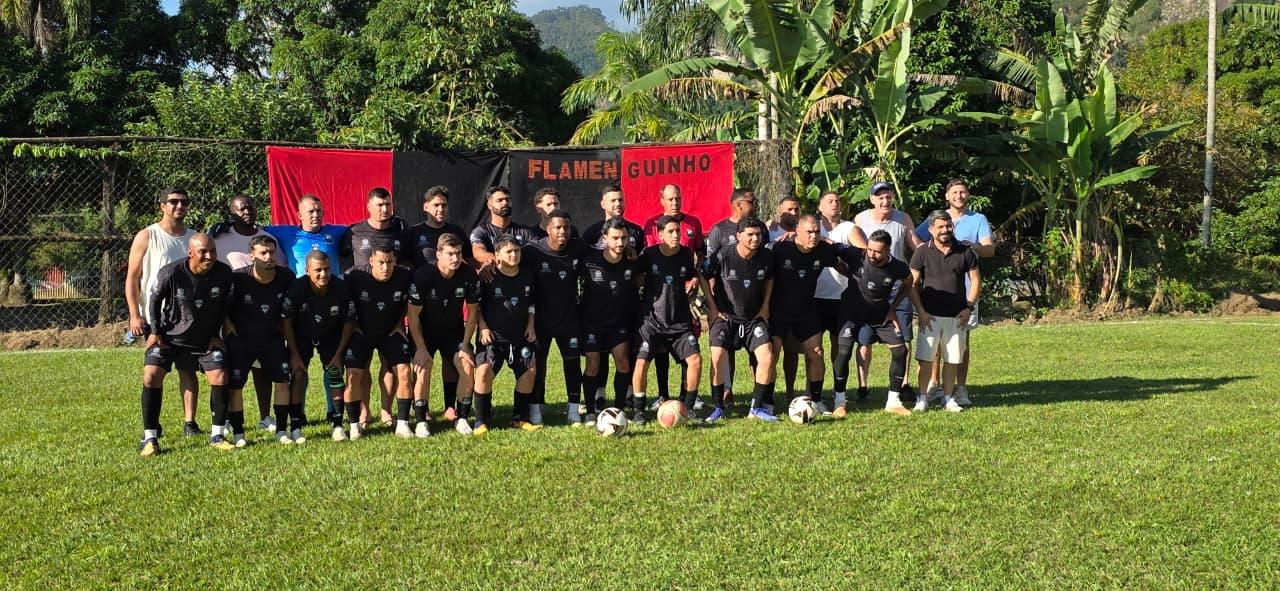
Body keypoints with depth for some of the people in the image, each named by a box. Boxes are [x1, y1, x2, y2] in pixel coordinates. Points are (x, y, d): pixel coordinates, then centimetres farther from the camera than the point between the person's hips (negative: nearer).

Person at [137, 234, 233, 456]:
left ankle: (217, 436, 5)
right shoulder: (170, 273, -24)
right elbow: (154, 299, -5)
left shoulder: (224, 273, -17)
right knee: (151, 376, -15)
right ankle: (150, 438, -5)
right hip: (170, 336, -2)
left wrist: (216, 334, 2)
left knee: (220, 377, -9)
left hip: (206, 338, 2)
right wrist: (155, 331, -4)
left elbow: (226, 304, 2)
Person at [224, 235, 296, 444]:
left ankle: (282, 430, 6)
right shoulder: (237, 278, -21)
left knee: (283, 380, -3)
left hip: (272, 337, 3)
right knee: (235, 385, -3)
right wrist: (227, 323, -11)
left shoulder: (286, 277, -11)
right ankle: (238, 433, 7)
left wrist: (283, 326, 6)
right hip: (240, 339, -2)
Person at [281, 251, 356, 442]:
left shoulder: (341, 288, -26)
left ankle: (337, 423, -3)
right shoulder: (297, 288, -29)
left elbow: (349, 322, -12)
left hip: (331, 336, 1)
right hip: (301, 336, -1)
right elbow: (286, 321, -16)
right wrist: (294, 353, -15)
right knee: (298, 373, -14)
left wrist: (338, 354, -11)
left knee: (334, 373, -10)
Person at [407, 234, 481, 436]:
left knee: (468, 367, -14)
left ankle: (461, 418, -2)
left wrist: (465, 345, -8)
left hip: (454, 330, 3)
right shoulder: (423, 275, -25)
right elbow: (413, 315, -17)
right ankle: (421, 421, -11)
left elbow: (472, 312, -4)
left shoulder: (469, 275, -17)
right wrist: (421, 348, -19)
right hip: (424, 331, -3)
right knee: (423, 369, -21)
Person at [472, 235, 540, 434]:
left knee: (529, 370, 1)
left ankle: (520, 418, 18)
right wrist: (482, 327, -10)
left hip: (521, 335, 5)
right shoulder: (488, 278, -11)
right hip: (493, 335, -5)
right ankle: (481, 421, -9)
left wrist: (531, 325, 7)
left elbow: (531, 304, 18)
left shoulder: (527, 276, 4)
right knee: (484, 370, -21)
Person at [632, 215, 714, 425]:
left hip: (680, 320, 3)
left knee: (695, 359, -9)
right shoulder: (649, 254, -7)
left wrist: (712, 307, 16)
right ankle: (638, 409, 4)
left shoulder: (686, 254, 2)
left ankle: (687, 407, 6)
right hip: (652, 319, -3)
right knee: (642, 361, -13)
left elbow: (697, 277, 17)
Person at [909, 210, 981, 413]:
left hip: (957, 316, 2)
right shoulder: (923, 252, -1)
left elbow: (975, 281, 9)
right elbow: (912, 283, 0)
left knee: (952, 359, 7)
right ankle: (922, 397, 7)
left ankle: (948, 398, 17)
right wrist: (921, 311, -7)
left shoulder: (965, 252, 4)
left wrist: (968, 307, -1)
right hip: (930, 316, -2)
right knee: (925, 358, -3)